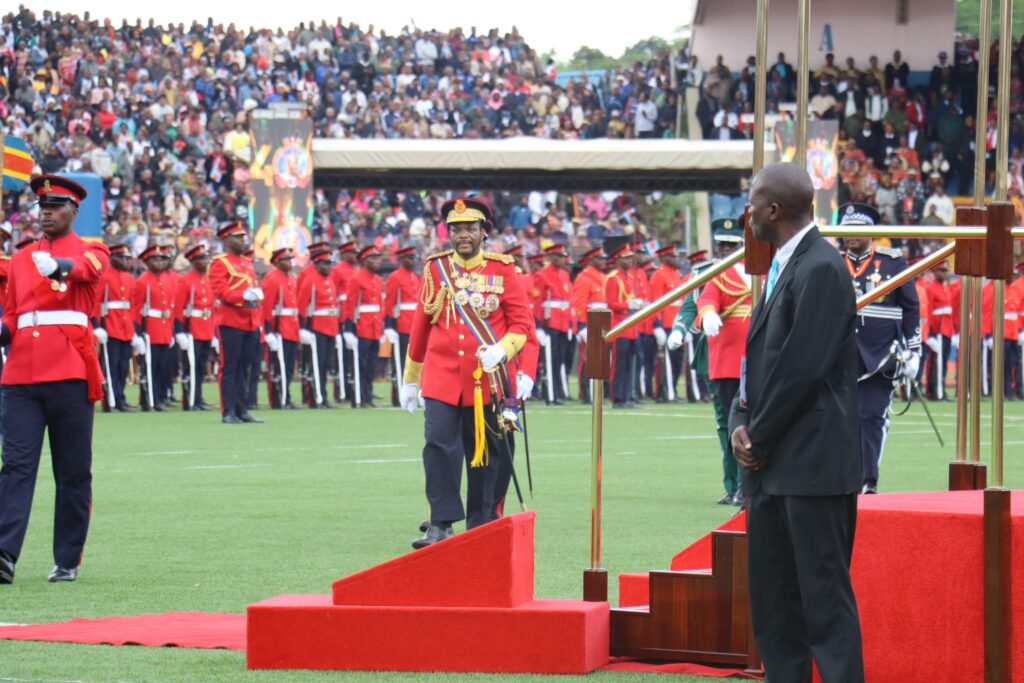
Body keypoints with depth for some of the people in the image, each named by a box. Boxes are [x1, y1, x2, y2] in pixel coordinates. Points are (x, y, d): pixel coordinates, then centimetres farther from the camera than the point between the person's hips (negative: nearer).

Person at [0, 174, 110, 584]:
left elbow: (89, 267, -21)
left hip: (70, 376, -3)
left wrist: (60, 267, -44)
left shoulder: (90, 251, 4)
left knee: (74, 472, 3)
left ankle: (68, 560, 8)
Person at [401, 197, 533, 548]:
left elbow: (522, 321, 0)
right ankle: (441, 524, -9)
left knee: (484, 455, 7)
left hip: (486, 380, 0)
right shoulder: (436, 268, 6)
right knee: (438, 447, -12)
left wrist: (501, 350, -20)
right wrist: (410, 379, 17)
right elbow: (421, 324, 13)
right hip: (442, 379, 0)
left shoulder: (502, 270, 2)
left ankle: (480, 529, 16)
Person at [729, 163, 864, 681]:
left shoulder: (821, 270, -15)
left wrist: (760, 440, -12)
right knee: (771, 598, 12)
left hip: (812, 463, -10)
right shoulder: (783, 267, 16)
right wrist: (741, 424, 3)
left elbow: (802, 367, -19)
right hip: (771, 465, 10)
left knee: (824, 596, -9)